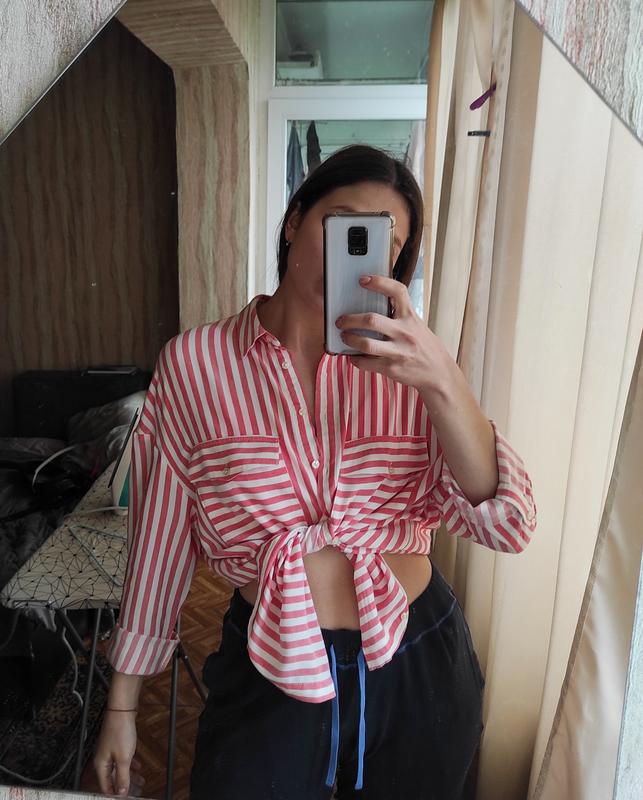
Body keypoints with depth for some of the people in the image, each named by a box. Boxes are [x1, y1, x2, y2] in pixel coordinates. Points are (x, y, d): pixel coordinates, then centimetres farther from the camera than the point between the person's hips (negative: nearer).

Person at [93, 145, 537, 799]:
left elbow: (507, 527, -15)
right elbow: (160, 538, -2)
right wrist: (122, 703, 5)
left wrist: (442, 379, -31)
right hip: (269, 676, -2)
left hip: (418, 671, 3)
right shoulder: (194, 362, -9)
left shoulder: (403, 364, -6)